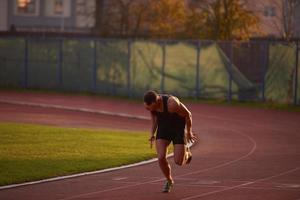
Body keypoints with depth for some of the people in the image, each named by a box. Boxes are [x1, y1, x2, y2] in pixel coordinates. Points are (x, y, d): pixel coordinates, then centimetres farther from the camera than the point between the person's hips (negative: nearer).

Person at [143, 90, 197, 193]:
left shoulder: (172, 104, -37)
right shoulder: (149, 103, -19)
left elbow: (188, 114, -20)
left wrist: (189, 132, -6)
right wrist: (152, 135, -5)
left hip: (179, 129, -4)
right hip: (163, 129, 4)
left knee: (179, 162, -6)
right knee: (161, 157, -14)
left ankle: (186, 153, 32)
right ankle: (169, 180, 15)